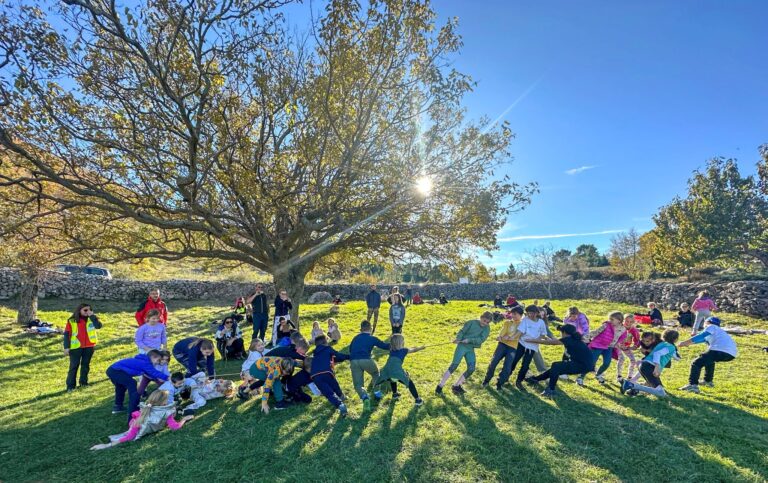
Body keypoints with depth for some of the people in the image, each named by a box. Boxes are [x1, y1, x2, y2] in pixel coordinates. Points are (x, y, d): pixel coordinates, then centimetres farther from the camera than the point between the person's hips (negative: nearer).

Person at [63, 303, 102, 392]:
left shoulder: (91, 319, 1)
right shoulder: (71, 321, -3)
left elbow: (98, 326, -18)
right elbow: (67, 334, -2)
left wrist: (92, 316, -20)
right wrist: (66, 347, -6)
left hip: (89, 347, 2)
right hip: (76, 347, -2)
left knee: (86, 365, 12)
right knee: (74, 366, 1)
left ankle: (83, 382, 23)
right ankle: (70, 386, 9)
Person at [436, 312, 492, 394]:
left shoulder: (487, 329, 5)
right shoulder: (471, 322, -3)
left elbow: (481, 339, -9)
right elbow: (462, 331, -8)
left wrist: (469, 340, -22)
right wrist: (458, 338, -27)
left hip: (471, 349, 5)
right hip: (462, 346, -5)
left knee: (471, 369, -2)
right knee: (454, 365, -13)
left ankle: (456, 386, 16)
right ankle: (440, 386, -7)